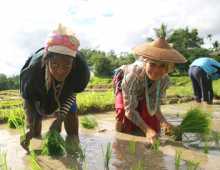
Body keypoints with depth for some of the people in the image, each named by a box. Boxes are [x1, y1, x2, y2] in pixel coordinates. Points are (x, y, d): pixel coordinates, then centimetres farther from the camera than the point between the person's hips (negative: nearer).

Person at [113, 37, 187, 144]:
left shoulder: (165, 80, -34)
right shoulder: (133, 75, -47)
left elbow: (154, 107, -24)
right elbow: (129, 109, -40)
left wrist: (162, 121, -43)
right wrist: (147, 130, -50)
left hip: (145, 91, 3)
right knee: (123, 111, -25)